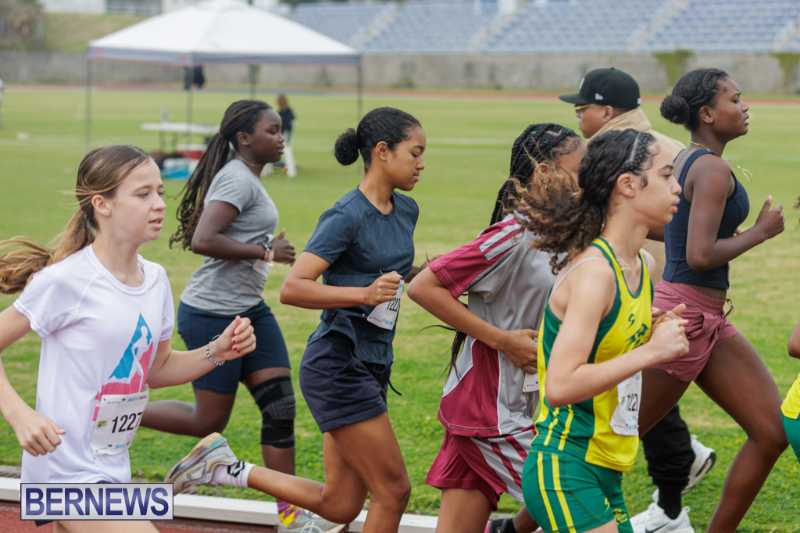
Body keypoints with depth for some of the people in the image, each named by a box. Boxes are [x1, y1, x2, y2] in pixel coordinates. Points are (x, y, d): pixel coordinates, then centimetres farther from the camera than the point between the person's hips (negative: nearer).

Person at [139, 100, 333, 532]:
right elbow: (202, 241, -28)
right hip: (212, 314, -10)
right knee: (209, 422, 2)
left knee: (281, 408, 2)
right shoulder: (238, 179, -17)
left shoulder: (243, 177, 13)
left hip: (249, 310, 10)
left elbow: (201, 234, 22)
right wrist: (264, 250, -21)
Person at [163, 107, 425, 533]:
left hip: (372, 366, 9)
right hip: (337, 367, -8)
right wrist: (364, 294, -32)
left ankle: (228, 469, 19)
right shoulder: (346, 216, -15)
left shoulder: (406, 211, 9)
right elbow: (291, 289, -23)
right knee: (393, 491, -7)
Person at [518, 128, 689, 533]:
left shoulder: (642, 267, 10)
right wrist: (650, 351, -21)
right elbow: (560, 386, -26)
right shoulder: (594, 271, -18)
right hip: (565, 471, -9)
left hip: (604, 475, 9)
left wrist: (657, 338, 4)